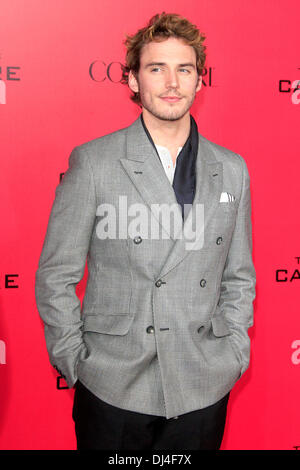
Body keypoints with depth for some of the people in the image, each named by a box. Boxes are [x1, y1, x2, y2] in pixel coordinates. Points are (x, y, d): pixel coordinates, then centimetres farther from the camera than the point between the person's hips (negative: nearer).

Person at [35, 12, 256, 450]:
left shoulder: (233, 170, 5)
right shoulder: (93, 162, -5)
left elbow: (239, 277, 11)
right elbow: (55, 277, -3)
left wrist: (234, 357, 5)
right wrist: (77, 365, -4)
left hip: (204, 391, 3)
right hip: (112, 392, -2)